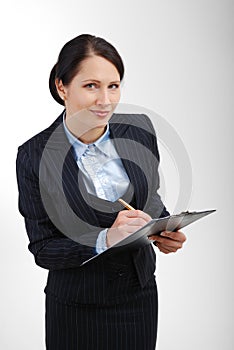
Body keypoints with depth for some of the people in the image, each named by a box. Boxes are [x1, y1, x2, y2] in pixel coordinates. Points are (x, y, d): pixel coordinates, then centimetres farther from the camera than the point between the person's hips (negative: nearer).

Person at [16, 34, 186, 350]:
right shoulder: (34, 156, -16)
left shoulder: (139, 129, -7)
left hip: (140, 296, 4)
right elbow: (42, 249, -12)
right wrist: (105, 239, -27)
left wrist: (164, 232, -12)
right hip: (76, 308, -3)